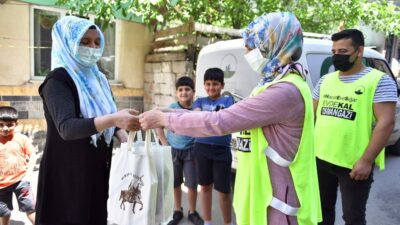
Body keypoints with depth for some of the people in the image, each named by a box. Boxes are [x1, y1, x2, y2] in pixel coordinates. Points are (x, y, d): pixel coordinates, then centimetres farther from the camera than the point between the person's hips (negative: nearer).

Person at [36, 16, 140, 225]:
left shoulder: (98, 79, 7)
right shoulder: (57, 81, -14)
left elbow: (109, 120, 13)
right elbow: (67, 127, -30)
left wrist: (126, 140, -7)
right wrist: (114, 119, -44)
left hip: (97, 171, 7)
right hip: (66, 174, -6)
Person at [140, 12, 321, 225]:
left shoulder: (286, 91, -23)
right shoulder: (278, 85, 10)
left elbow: (219, 121, -24)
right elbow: (231, 117, 6)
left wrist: (164, 119, -14)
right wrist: (173, 116, 1)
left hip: (278, 202, -9)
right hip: (266, 193, 9)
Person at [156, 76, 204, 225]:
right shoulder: (172, 108, -5)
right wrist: (164, 143, -3)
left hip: (190, 151, -1)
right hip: (173, 150, 1)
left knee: (192, 184, 5)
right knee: (175, 183, 13)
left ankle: (192, 212, 26)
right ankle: (178, 211, 31)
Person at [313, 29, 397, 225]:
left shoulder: (379, 81, -9)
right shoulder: (325, 80, 8)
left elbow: (386, 122, -15)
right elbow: (312, 114, 13)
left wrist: (366, 160, -20)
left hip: (355, 164, -5)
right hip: (321, 158, 5)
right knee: (323, 207, 21)